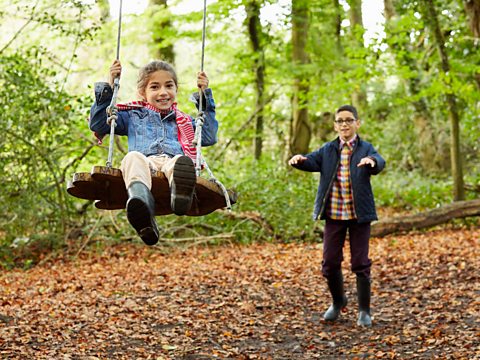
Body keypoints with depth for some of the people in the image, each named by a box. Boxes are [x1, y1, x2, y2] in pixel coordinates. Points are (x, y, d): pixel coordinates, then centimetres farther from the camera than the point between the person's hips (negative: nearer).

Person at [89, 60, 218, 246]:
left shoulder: (183, 120, 38)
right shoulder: (133, 116, 34)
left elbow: (209, 137, 26)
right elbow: (97, 124, 27)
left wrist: (206, 96, 27)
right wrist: (109, 87, 21)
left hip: (172, 162, 1)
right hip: (144, 163, -1)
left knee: (180, 161, -37)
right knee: (133, 157, -39)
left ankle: (180, 193, -73)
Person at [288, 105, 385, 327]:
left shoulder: (366, 149, -1)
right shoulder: (328, 150, 7)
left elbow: (379, 163, -22)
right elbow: (312, 161, -10)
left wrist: (372, 161, -46)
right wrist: (299, 159, -33)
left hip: (359, 215, -2)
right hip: (333, 215, 3)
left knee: (360, 263, 2)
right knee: (330, 262, 6)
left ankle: (364, 310, 16)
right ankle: (338, 302, 30)